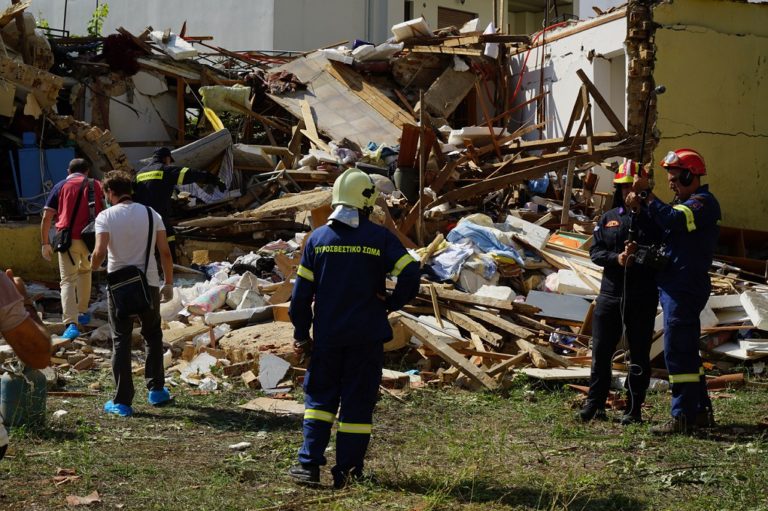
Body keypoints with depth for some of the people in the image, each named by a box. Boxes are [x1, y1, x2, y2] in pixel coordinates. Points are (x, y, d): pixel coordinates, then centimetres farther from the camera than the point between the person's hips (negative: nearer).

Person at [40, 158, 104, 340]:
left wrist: (45, 243, 8)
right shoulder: (96, 185, 11)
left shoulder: (60, 186, 7)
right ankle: (82, 312, 35)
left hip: (68, 238, -2)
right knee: (85, 271, 28)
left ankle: (71, 324, -21)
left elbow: (46, 217, 2)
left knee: (68, 281, -4)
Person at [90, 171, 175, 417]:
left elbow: (100, 252, -20)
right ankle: (156, 390, 24)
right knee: (152, 336, 21)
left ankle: (122, 402, 2)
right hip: (148, 284, 2)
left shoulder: (106, 217, -8)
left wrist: (93, 265, 3)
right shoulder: (150, 214, 0)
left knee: (121, 341, 4)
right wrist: (169, 282, 7)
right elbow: (165, 252, -3)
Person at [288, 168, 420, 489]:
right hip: (367, 336, -2)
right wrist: (392, 303, 0)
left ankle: (309, 464, 3)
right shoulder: (379, 238, -6)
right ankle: (347, 471, 6)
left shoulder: (318, 238, 1)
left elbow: (302, 292, 2)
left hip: (327, 335, 2)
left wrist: (301, 333, 10)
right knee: (358, 402, 5)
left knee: (320, 398, 13)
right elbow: (410, 273, -16)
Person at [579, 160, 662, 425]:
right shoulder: (608, 218, 11)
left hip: (642, 297, -3)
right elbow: (595, 251, 4)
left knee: (639, 354, 3)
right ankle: (595, 403, 16)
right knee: (601, 351, 6)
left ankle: (634, 409, 9)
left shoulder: (652, 219, 0)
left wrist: (640, 254, -24)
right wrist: (616, 258, -13)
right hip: (610, 293, 3)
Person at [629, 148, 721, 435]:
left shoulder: (703, 202, -11)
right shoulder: (684, 203, 23)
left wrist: (647, 195, -23)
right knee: (687, 352, 15)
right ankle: (701, 411, 22)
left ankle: (683, 417, -11)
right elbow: (662, 228, 17)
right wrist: (642, 206, 4)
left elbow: (671, 220, -28)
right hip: (674, 288, 11)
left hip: (685, 289, -11)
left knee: (677, 351, -12)